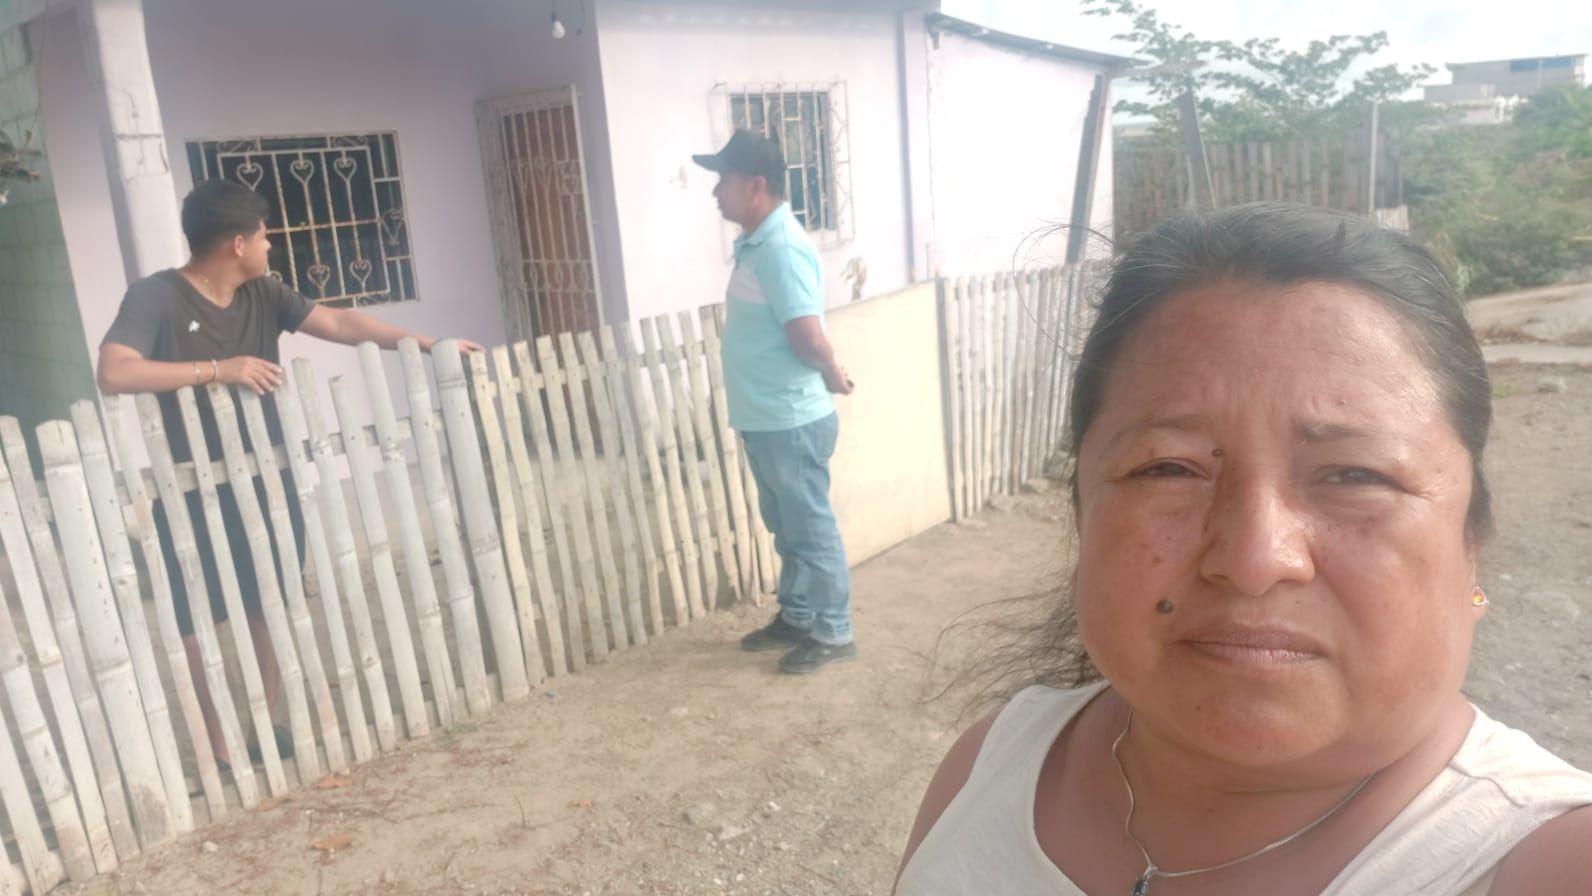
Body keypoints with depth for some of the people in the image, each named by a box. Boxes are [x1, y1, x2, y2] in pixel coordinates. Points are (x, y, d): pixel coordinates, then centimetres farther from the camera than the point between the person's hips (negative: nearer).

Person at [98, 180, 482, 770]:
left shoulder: (264, 295, 3)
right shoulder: (155, 298, -14)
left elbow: (339, 324, 1)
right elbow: (114, 373, -26)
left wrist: (426, 343, -6)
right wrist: (218, 369, -27)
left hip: (266, 478, 6)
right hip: (194, 491, -5)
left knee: (271, 607, 13)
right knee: (203, 622, 4)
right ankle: (221, 747, 17)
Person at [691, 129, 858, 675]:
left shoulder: (781, 248, -22)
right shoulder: (756, 244, 11)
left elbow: (808, 336, -28)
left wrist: (833, 379, -11)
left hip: (792, 423, -10)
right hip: (766, 421, 10)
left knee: (812, 530, 5)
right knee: (786, 530, 21)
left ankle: (833, 632, 20)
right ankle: (795, 618, 36)